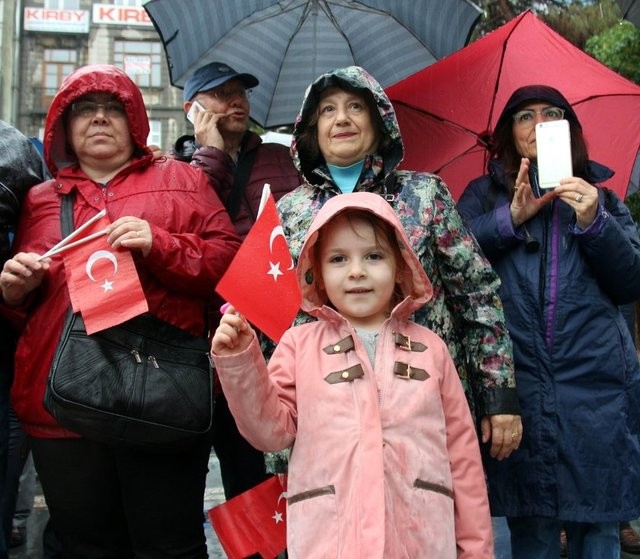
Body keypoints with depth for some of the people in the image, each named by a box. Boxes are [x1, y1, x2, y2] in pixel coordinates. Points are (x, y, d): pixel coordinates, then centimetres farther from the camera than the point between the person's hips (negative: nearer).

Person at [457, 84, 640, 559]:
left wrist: (594, 222, -8)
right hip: (518, 386, -1)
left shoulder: (600, 195, 16)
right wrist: (510, 218, -12)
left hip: (596, 382, 1)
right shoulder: (486, 196, 13)